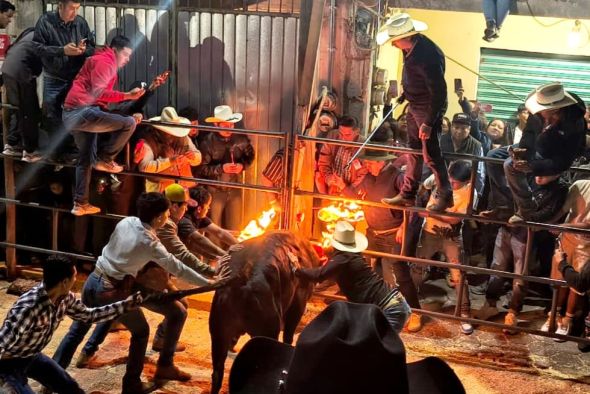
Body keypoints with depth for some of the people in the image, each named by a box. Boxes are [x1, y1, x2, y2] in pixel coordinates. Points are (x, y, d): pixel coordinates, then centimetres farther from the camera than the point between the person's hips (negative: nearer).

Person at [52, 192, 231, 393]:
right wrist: (209, 282, -3)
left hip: (93, 280, 6)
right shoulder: (150, 243, -17)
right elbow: (178, 269, -11)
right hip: (112, 292, -6)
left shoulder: (126, 221, -1)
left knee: (77, 330, 21)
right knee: (141, 332, 14)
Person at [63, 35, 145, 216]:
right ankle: (104, 159, -4)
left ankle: (80, 204, 20)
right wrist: (128, 95, -18)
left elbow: (102, 95, 22)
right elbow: (99, 92, -19)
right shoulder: (104, 62, -6)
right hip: (82, 111, -11)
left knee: (86, 159, 18)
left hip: (73, 114, 11)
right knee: (129, 123, -15)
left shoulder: (106, 64, 27)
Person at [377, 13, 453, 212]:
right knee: (414, 151, 16)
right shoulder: (412, 47, -5)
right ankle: (408, 194, 27)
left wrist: (429, 122, -24)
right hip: (414, 106, 9)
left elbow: (439, 92, -27)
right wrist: (405, 94, 26)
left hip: (428, 108, -9)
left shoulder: (427, 56, -31)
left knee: (430, 154, -2)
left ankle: (444, 195, 15)